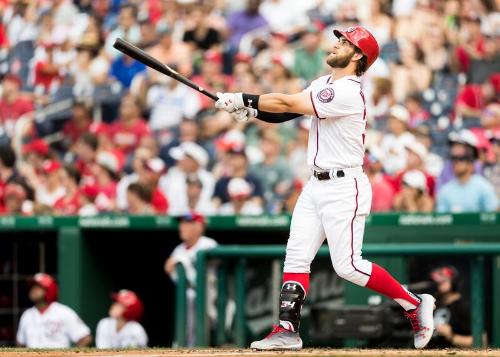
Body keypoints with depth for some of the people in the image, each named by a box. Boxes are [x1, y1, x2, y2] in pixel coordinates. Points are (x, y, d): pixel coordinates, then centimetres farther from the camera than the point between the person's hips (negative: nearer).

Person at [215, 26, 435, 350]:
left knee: (348, 266, -8)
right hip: (316, 186, 9)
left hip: (344, 188, -9)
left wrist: (243, 100, -15)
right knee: (296, 257, 2)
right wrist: (250, 110, -10)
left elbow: (290, 104, -21)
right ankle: (288, 330, 3)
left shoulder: (348, 93, -19)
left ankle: (414, 304, 3)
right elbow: (286, 112, 7)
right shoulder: (323, 84, 12)